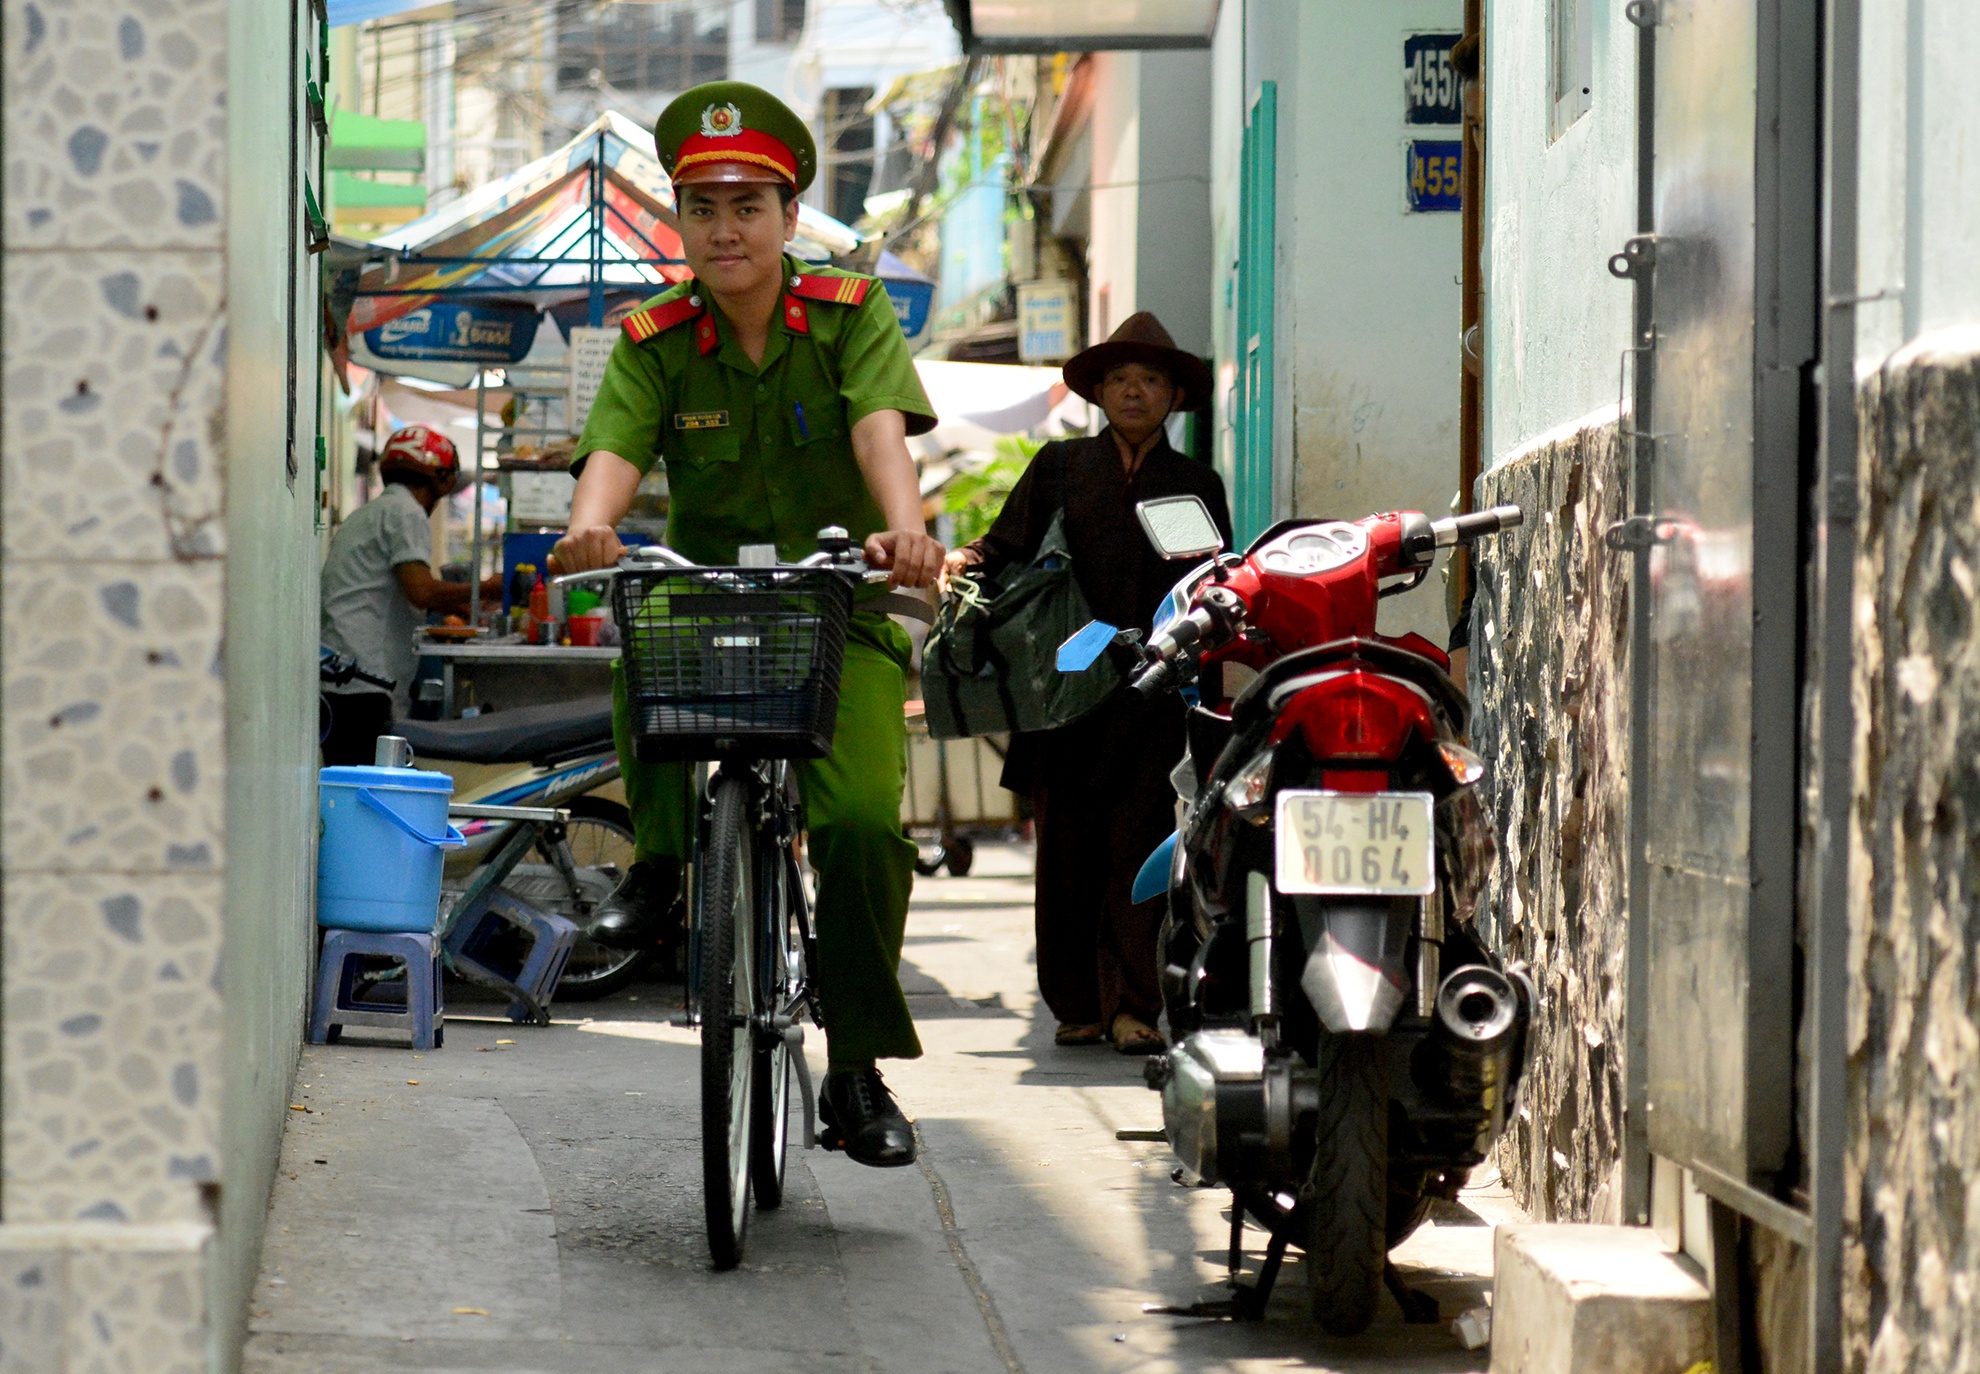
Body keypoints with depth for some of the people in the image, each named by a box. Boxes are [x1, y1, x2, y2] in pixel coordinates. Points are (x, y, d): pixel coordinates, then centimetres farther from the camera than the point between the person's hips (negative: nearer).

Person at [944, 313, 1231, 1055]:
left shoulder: (1197, 485, 17)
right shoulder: (1059, 466, 15)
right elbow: (1007, 547, 11)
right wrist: (965, 561, -10)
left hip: (1155, 695, 0)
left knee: (1137, 849, -8)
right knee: (1067, 848, 0)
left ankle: (1132, 1006, -7)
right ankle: (1077, 1006, 7)